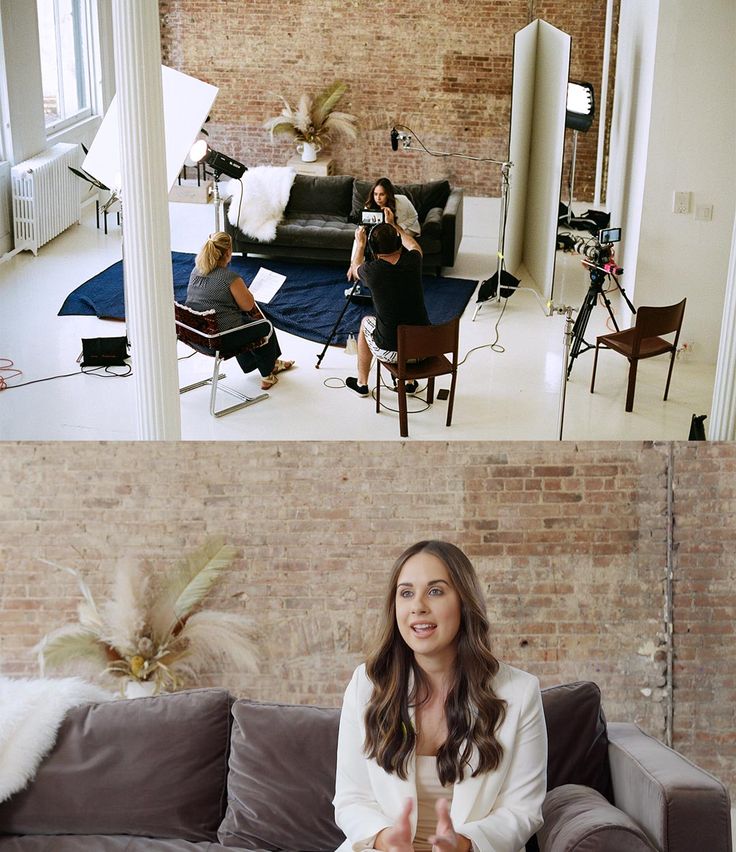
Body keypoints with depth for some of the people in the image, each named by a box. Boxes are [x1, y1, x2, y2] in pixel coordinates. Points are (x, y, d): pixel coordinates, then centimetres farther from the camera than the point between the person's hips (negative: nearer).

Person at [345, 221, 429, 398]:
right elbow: (414, 246, 22)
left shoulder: (372, 270, -12)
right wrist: (394, 225, 34)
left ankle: (362, 383, 39)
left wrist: (360, 244, 31)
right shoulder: (412, 262, -7)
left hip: (390, 351, -2)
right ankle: (410, 380, 38)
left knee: (366, 322, 30)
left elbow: (356, 268, 16)